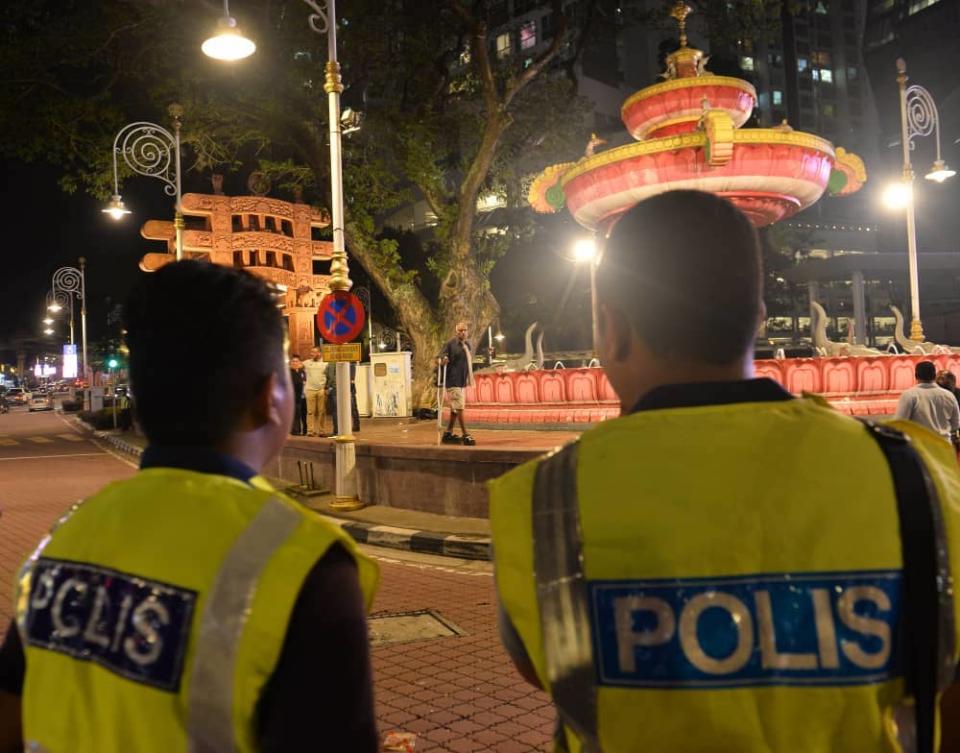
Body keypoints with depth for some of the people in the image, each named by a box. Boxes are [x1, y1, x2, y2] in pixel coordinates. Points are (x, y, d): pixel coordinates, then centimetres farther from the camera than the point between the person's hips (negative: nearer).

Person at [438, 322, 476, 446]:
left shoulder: (467, 345, 12)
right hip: (453, 380, -9)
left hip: (462, 381, 9)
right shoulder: (451, 343, -11)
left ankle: (448, 434, 22)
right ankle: (465, 435, -7)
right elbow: (439, 358, -15)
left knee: (455, 408, 14)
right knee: (459, 407, -10)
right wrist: (442, 361, -37)